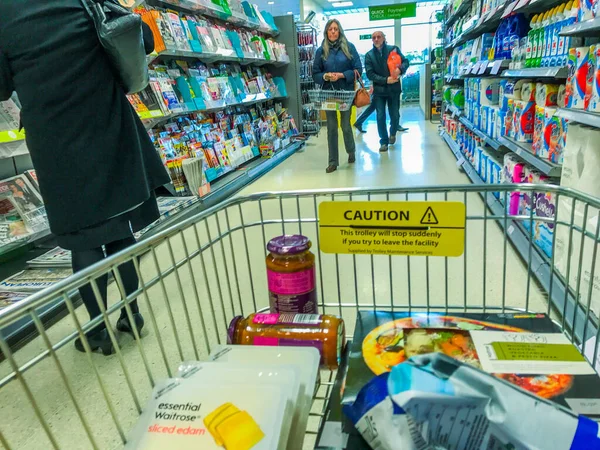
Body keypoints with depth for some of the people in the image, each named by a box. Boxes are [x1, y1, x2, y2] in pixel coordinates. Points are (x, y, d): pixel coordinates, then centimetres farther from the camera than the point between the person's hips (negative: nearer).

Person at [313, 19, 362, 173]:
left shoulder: (349, 47, 0)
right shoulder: (321, 50, 4)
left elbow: (358, 69, -3)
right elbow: (315, 74, 5)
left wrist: (342, 75, -16)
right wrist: (326, 76, -15)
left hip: (346, 92, -1)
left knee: (346, 125, 4)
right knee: (331, 127, 3)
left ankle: (351, 151, 33)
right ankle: (333, 161, 11)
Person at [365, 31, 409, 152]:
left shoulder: (393, 49, 2)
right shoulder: (369, 55, 2)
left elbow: (405, 61, 0)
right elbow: (370, 74, -7)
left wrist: (400, 69, -23)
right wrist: (386, 80, -17)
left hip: (394, 88, 0)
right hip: (379, 90, 0)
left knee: (395, 115, 7)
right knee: (380, 116, 0)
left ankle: (392, 133, 36)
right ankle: (384, 141, 11)